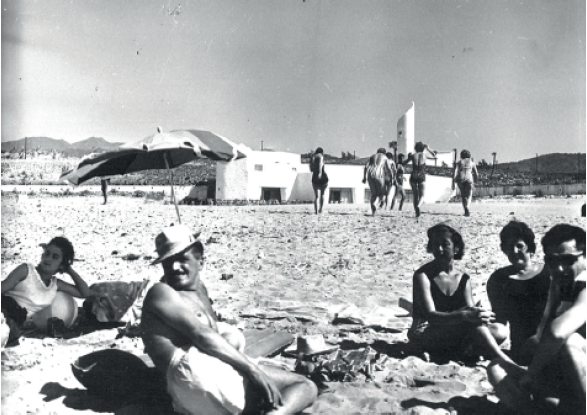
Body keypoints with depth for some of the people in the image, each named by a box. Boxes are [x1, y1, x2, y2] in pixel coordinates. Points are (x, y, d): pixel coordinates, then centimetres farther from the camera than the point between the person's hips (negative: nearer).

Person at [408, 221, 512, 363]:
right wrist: (465, 315, -38)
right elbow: (430, 316, -22)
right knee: (471, 322, -32)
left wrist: (479, 315, -30)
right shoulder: (422, 275, -10)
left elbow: (470, 311, -4)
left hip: (454, 338, 6)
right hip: (424, 335, -5)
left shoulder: (463, 279, 8)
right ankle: (505, 362, -32)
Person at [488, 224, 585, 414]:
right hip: (561, 382, 7)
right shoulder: (559, 289, 9)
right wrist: (554, 298, -7)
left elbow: (556, 333, -35)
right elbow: (541, 338, 0)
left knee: (570, 341, -34)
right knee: (496, 368, -6)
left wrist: (531, 374, -23)